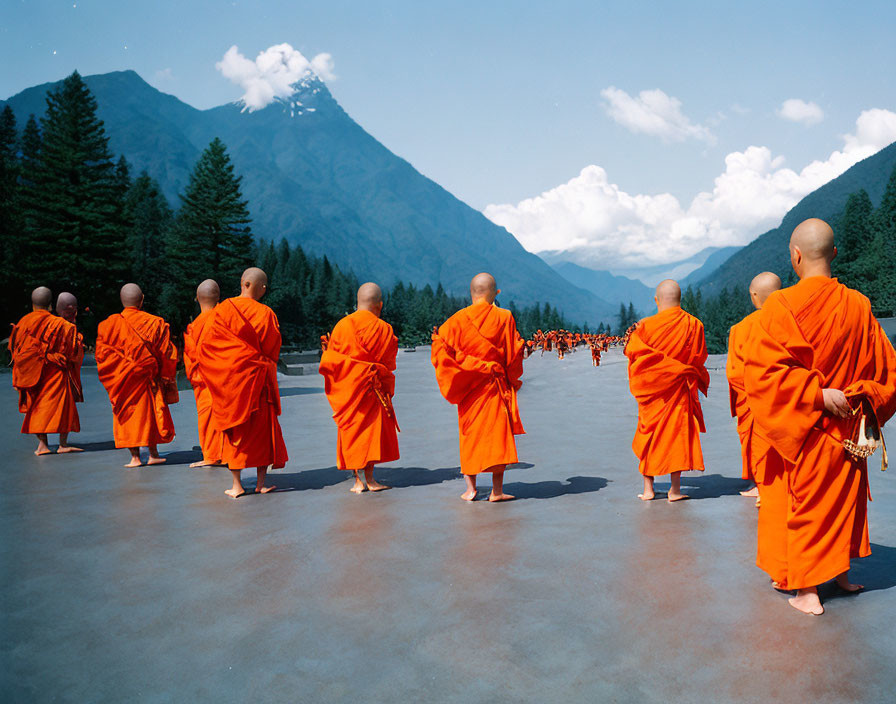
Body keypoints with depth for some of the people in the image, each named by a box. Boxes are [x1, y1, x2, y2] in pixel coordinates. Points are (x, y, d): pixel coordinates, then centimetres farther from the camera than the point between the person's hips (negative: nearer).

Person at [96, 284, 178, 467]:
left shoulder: (110, 324, -5)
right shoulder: (155, 323, -5)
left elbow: (102, 353, -3)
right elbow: (167, 353, -2)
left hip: (123, 379, 0)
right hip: (148, 377, 0)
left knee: (129, 414, 6)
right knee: (150, 412, 11)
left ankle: (135, 457, 4)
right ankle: (153, 454, 15)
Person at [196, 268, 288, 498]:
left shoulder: (223, 310, -6)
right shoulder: (266, 314, -6)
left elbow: (205, 345, -4)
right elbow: (273, 351, 0)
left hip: (229, 377, 1)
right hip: (258, 379, 0)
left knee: (234, 430, 8)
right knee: (262, 428, 9)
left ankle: (236, 485, 9)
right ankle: (261, 483, 12)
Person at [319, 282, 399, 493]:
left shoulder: (342, 325, -3)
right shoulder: (384, 329, -7)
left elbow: (329, 360, -2)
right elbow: (389, 362, 2)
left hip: (346, 386, 2)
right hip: (372, 387, -2)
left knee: (351, 429, 8)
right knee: (372, 428, 7)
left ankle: (357, 481, 7)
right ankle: (369, 478, 3)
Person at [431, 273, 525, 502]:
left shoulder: (458, 320, -4)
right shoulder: (505, 318, -3)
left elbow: (444, 351, -6)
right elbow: (514, 354, 1)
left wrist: (436, 341, 14)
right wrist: (513, 380, 13)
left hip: (468, 386, 1)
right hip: (496, 385, -1)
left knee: (470, 434, 10)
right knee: (498, 434, 4)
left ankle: (470, 489, 12)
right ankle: (497, 490, 5)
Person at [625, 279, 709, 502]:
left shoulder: (645, 326, -11)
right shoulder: (694, 325, -6)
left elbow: (633, 352, -3)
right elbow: (699, 358, 1)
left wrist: (632, 336, 14)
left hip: (652, 387, 0)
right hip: (679, 388, 0)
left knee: (649, 434, 10)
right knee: (678, 432, 7)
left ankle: (648, 488, 13)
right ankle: (675, 489, 6)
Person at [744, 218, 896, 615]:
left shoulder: (781, 306, -17)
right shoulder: (859, 306, -4)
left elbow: (764, 370, -23)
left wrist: (817, 394, -20)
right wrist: (856, 397, 7)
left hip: (802, 428, -4)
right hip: (847, 429, 4)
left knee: (804, 502, 7)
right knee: (844, 496, 20)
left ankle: (807, 592, 13)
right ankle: (841, 571, 36)